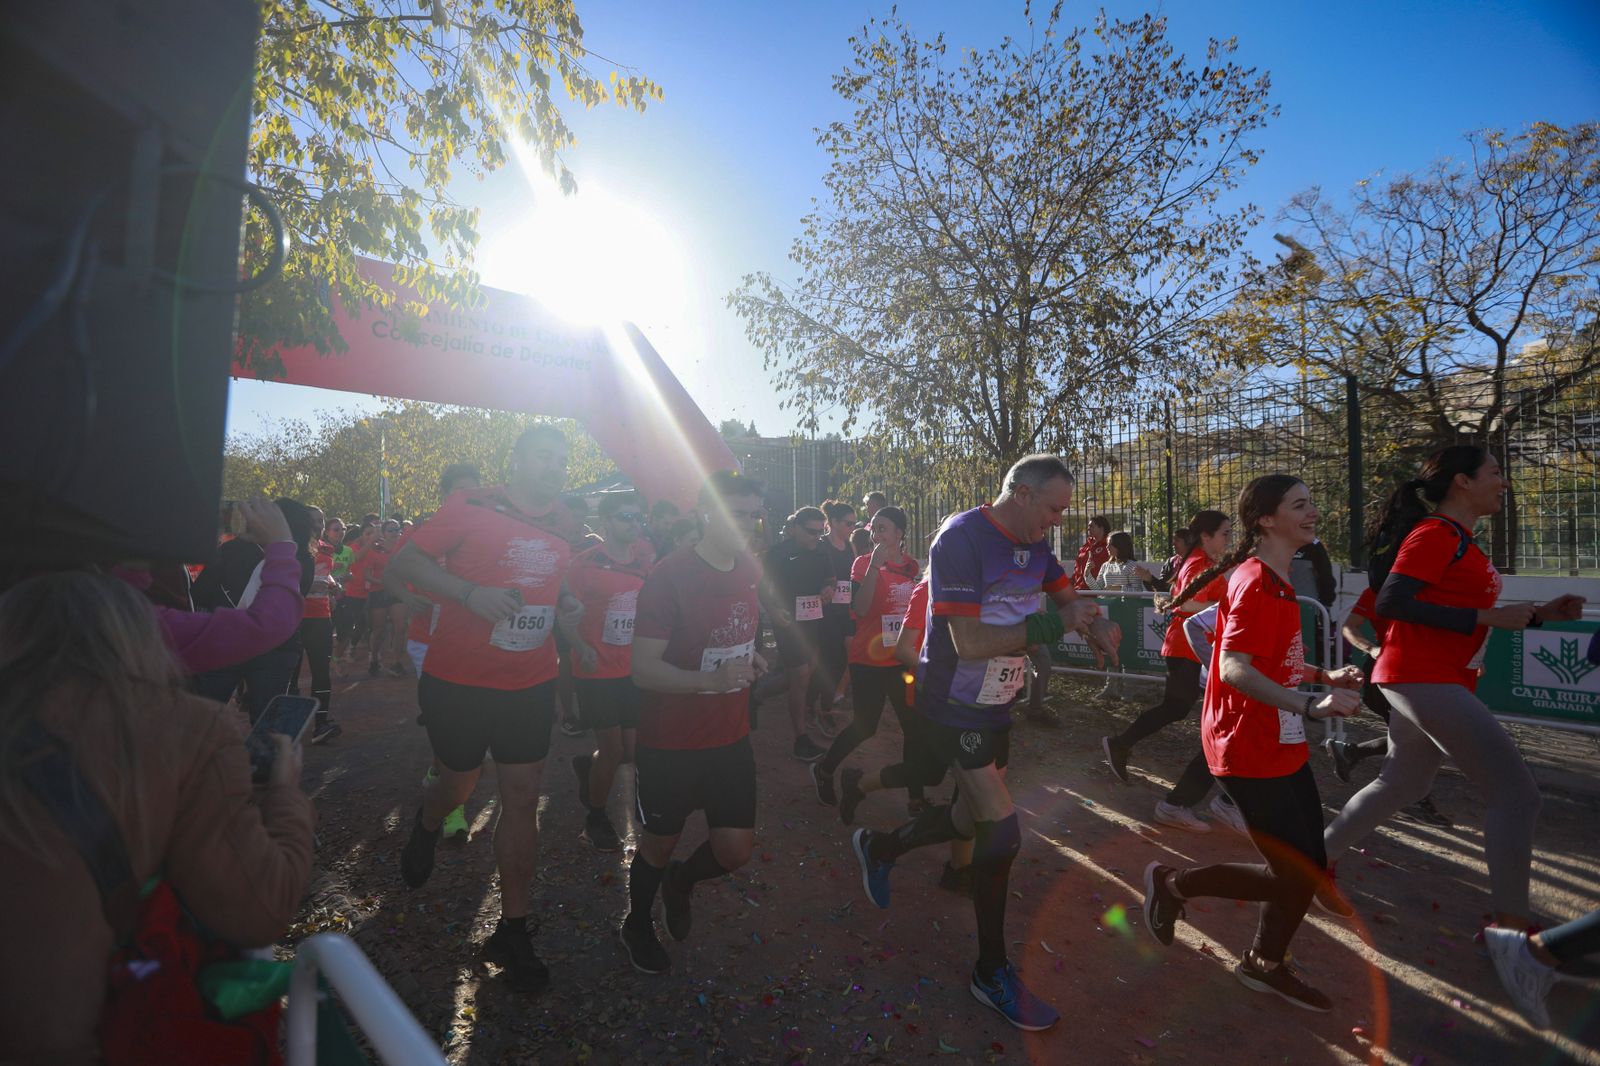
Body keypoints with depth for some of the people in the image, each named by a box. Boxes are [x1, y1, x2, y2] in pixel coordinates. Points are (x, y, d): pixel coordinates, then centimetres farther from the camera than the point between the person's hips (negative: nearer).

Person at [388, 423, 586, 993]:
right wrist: (470, 592, -25)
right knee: (459, 786, 15)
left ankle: (513, 930, 21)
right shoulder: (472, 507, -10)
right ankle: (426, 825, 54)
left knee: (522, 800, 6)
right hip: (458, 683, -4)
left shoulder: (561, 530, 6)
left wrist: (580, 647, 11)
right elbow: (404, 561, -11)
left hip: (530, 686, 4)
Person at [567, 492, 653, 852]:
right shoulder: (585, 563, -12)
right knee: (613, 750, 2)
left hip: (633, 671, 5)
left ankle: (587, 763, 42)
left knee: (634, 751, 9)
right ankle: (596, 818, 28)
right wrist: (581, 650, -15)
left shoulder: (644, 565, 4)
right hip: (597, 672, -5)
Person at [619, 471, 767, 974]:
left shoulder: (751, 571, 1)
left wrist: (751, 659, -1)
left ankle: (681, 881, 41)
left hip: (731, 738, 5)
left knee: (736, 848, 6)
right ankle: (637, 924, 47)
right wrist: (712, 679, -34)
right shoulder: (669, 575, -20)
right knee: (659, 843, 15)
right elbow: (644, 669, -21)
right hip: (670, 743, -5)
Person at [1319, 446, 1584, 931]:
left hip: (1425, 680, 10)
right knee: (1516, 791, -5)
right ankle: (1510, 922, 3)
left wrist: (1538, 614, 15)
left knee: (1401, 783, 20)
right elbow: (1390, 602, -23)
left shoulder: (1457, 539, 18)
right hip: (1425, 679, -10)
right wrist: (1488, 617, -20)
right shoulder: (1437, 533, -12)